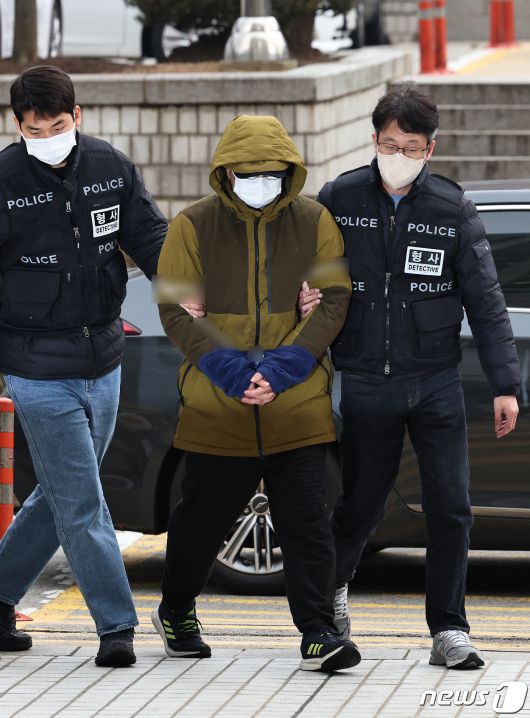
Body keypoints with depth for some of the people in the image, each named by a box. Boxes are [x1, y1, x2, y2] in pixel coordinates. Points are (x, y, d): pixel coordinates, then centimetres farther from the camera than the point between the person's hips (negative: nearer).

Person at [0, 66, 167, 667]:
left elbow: (150, 236, 2)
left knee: (59, 496, 15)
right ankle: (115, 627, -1)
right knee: (81, 503, -6)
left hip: (102, 362, 5)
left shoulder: (110, 168, 1)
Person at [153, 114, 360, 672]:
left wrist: (282, 366, -15)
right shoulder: (193, 226, 0)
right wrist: (230, 368, -17)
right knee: (203, 517, 11)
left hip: (297, 403, 0)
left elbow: (332, 302, -1)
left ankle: (318, 634, -4)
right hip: (217, 408, 0)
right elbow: (175, 309, -4)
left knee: (306, 522, -6)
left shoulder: (315, 223, 3)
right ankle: (175, 614, 33)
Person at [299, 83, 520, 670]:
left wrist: (504, 385, -3)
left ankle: (449, 630, 3)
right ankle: (332, 585, 38)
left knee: (450, 506, -5)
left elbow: (485, 301, 1)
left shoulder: (452, 209, 0)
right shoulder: (339, 199, 0)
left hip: (436, 384, 0)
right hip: (366, 384, 0)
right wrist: (307, 302, -12)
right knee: (360, 503, 9)